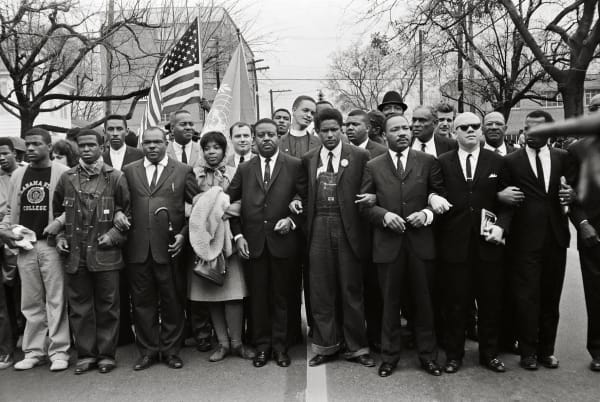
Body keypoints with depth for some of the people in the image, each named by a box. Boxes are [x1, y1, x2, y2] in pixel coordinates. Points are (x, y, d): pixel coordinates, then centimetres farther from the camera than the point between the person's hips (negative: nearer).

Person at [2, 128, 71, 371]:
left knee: (55, 299, -1)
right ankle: (34, 351, 19)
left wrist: (60, 222, -17)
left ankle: (59, 351, 8)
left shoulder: (62, 173, -2)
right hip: (24, 246, 5)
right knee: (30, 302, 10)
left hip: (51, 244, -4)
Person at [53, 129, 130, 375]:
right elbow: (57, 211, 19)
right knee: (79, 307, 9)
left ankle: (106, 355, 17)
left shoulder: (115, 177, 0)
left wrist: (114, 235, -7)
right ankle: (85, 355, 21)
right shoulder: (67, 178, 8)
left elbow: (128, 210, 3)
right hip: (75, 253, 3)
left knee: (107, 306, 5)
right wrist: (59, 236, 7)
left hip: (105, 253, -2)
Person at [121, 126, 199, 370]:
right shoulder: (129, 171, 12)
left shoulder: (183, 171, 5)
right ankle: (148, 351, 22)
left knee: (172, 301, 6)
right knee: (142, 301, 8)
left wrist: (184, 234, -5)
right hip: (138, 248, 2)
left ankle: (171, 350, 21)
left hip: (169, 247, -2)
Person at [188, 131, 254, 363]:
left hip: (227, 239, -1)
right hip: (202, 239, 2)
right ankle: (223, 343, 16)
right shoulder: (194, 174, 7)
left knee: (232, 293, -4)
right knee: (210, 293, 5)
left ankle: (236, 342, 11)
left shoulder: (234, 173, 5)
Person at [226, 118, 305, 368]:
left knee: (282, 296, 7)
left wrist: (292, 220, -12)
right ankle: (262, 346, 22)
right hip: (253, 243, 2)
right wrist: (238, 236, 0)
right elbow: (231, 203, 9)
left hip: (283, 242, -2)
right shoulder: (244, 169, 10)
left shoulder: (294, 166, 1)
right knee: (258, 297, 9)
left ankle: (280, 346, 21)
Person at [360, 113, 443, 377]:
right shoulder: (373, 166, 5)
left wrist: (427, 213, -12)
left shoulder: (428, 162, 5)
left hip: (421, 241, 0)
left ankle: (428, 356, 26)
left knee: (424, 300, 10)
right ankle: (389, 356, 25)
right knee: (390, 301, 10)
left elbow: (440, 196, 5)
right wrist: (384, 215, -14)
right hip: (387, 243, 0)